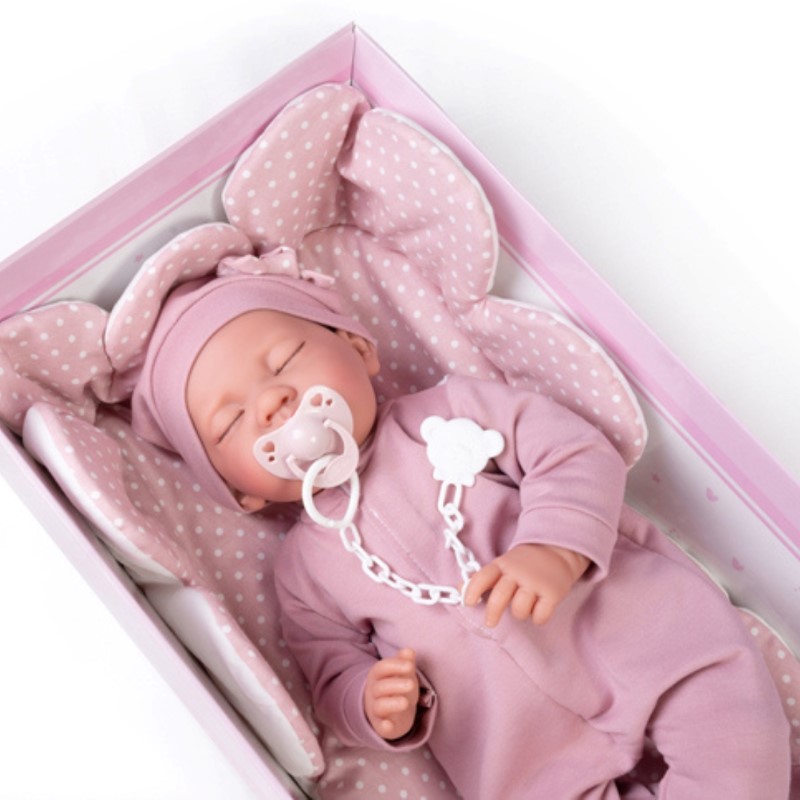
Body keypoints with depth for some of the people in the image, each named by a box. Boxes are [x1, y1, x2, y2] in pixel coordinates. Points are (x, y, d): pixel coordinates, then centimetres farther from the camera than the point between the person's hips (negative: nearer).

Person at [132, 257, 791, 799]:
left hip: (649, 631, -1)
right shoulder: (305, 569, 6)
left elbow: (578, 453, -5)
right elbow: (335, 675, 9)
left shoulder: (455, 411, 2)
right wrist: (373, 708, -14)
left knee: (738, 743, -17)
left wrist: (555, 549, -23)